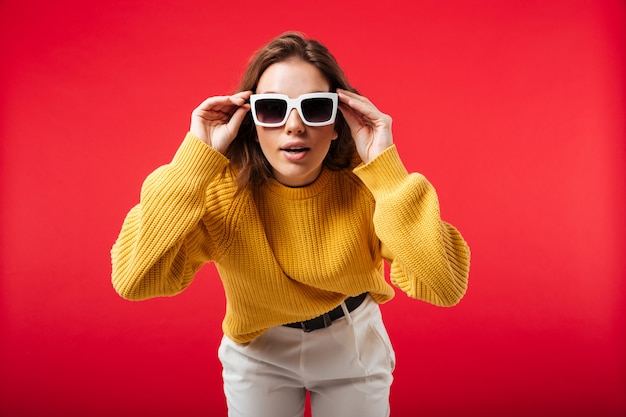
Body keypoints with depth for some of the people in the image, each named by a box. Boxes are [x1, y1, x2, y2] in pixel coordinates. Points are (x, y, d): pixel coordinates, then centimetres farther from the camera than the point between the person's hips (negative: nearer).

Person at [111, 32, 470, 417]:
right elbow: (133, 281, -37)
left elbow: (446, 287, -35)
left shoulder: (365, 181, -26)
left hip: (355, 345, 1)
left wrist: (386, 169, -40)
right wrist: (196, 158, -38)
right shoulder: (220, 185, -26)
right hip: (257, 352, 0)